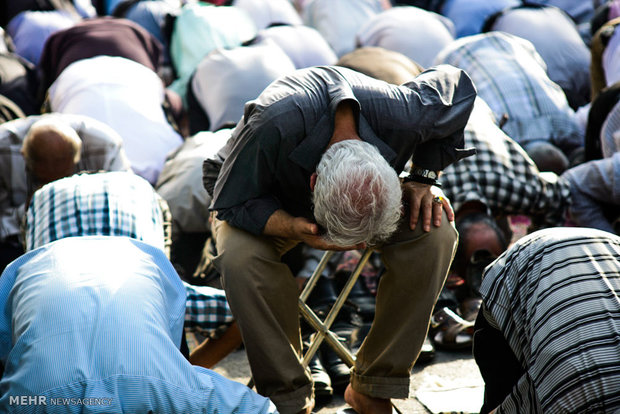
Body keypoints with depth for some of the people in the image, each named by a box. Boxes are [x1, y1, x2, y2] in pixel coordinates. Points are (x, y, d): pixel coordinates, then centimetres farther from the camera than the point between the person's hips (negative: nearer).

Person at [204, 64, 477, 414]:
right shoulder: (271, 127, -44)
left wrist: (424, 177, -17)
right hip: (270, 203, -2)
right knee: (239, 257, -36)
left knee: (436, 235, -27)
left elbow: (458, 86, -11)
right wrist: (296, 229, -46)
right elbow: (232, 202, -28)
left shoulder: (403, 117, -35)